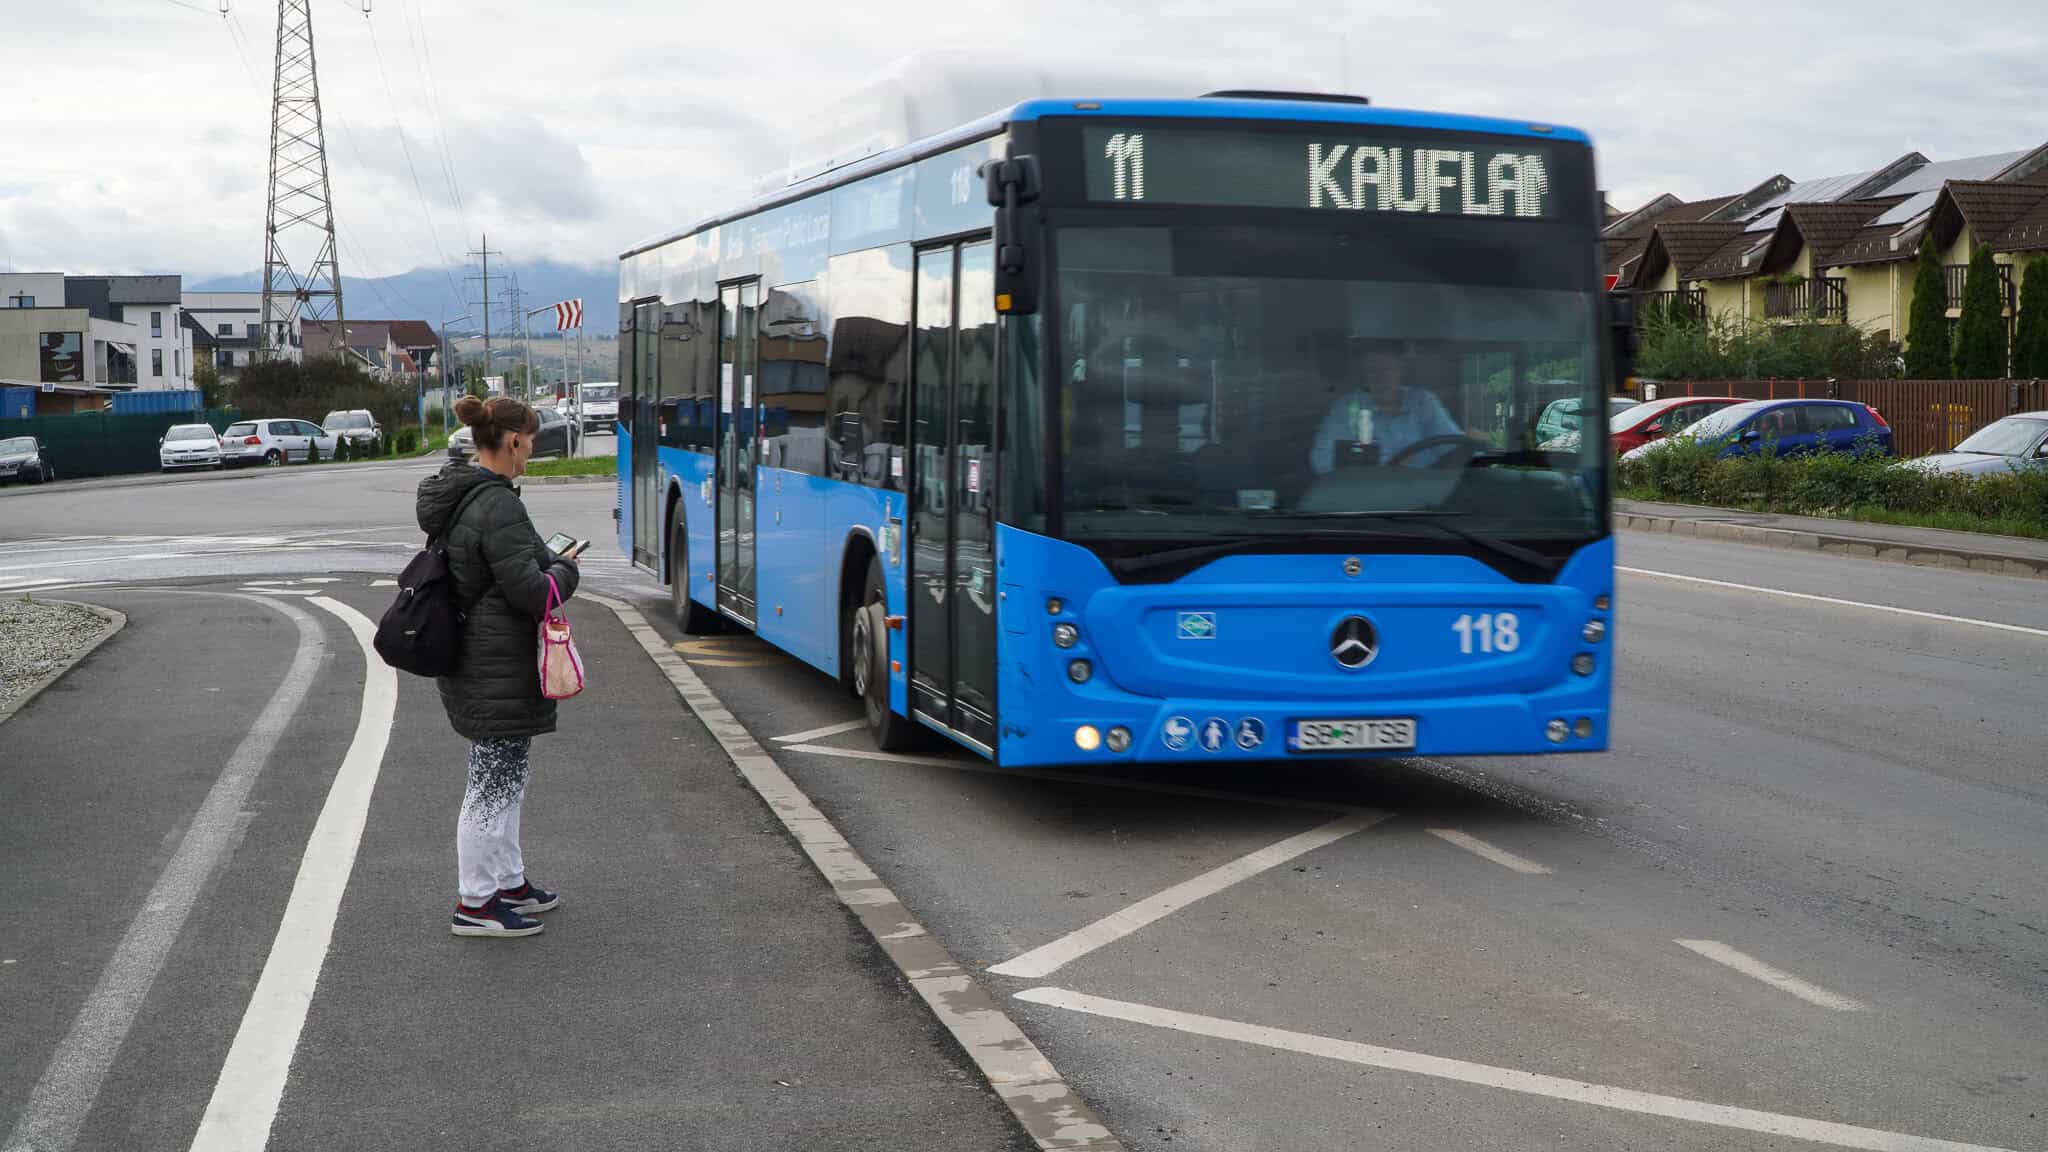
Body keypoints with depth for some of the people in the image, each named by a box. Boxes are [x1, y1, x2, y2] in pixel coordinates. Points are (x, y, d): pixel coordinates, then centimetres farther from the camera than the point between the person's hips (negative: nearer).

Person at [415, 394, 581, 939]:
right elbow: (531, 591, -23)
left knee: (504, 779, 21)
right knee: (494, 783, 0)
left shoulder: (454, 496, 10)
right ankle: (475, 904, 9)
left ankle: (509, 882, 34)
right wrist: (566, 570, -4)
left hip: (471, 664, 10)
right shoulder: (497, 506, -22)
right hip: (499, 671, -10)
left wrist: (548, 560, 14)